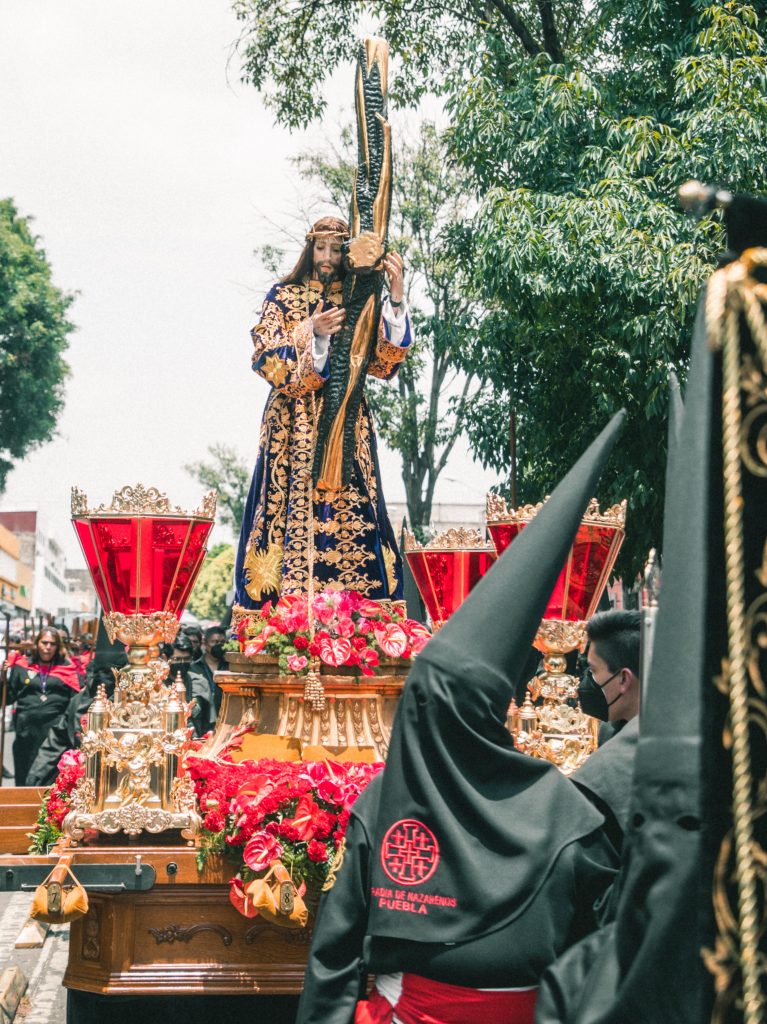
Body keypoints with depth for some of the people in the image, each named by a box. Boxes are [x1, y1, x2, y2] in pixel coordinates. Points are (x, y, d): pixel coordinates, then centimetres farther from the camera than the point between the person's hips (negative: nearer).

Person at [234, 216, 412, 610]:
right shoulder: (283, 296, 9)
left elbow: (382, 362, -1)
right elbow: (266, 357, -2)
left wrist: (396, 300, -10)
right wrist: (311, 331, -15)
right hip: (294, 424, -1)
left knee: (349, 510, -6)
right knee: (295, 503, -9)